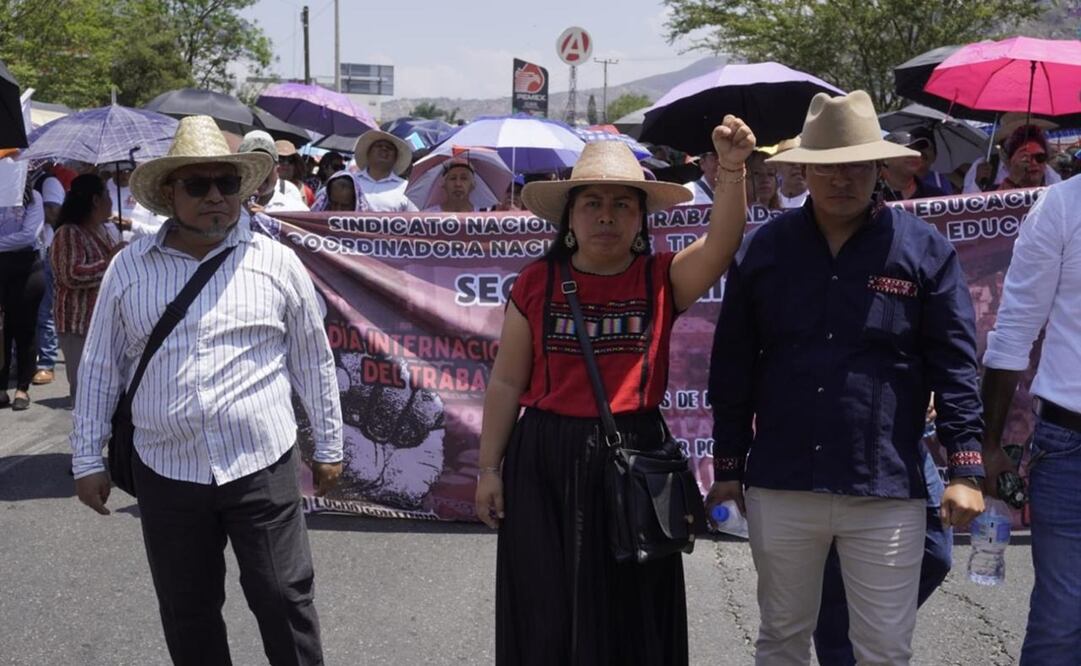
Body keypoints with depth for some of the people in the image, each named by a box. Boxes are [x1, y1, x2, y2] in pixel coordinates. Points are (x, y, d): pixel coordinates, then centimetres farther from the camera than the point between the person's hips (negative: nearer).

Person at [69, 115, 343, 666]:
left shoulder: (276, 262, 0)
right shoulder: (129, 268, 3)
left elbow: (313, 362, 6)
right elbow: (100, 367, 9)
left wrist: (328, 447, 9)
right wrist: (88, 459, 8)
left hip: (262, 468, -2)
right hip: (165, 473, 2)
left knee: (284, 601, 4)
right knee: (187, 613, 14)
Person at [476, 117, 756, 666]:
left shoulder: (661, 279, 0)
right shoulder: (536, 283, 0)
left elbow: (720, 243, -18)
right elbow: (507, 382, 4)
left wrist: (732, 170, -33)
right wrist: (489, 467, 3)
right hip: (544, 461, 0)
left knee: (629, 615, 11)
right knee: (546, 619, 8)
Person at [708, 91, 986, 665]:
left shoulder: (925, 249, 0)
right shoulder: (763, 249, 4)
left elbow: (954, 365, -1)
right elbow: (732, 367, 7)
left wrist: (965, 469, -7)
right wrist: (728, 466, 6)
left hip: (887, 491, -1)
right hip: (780, 487, 2)